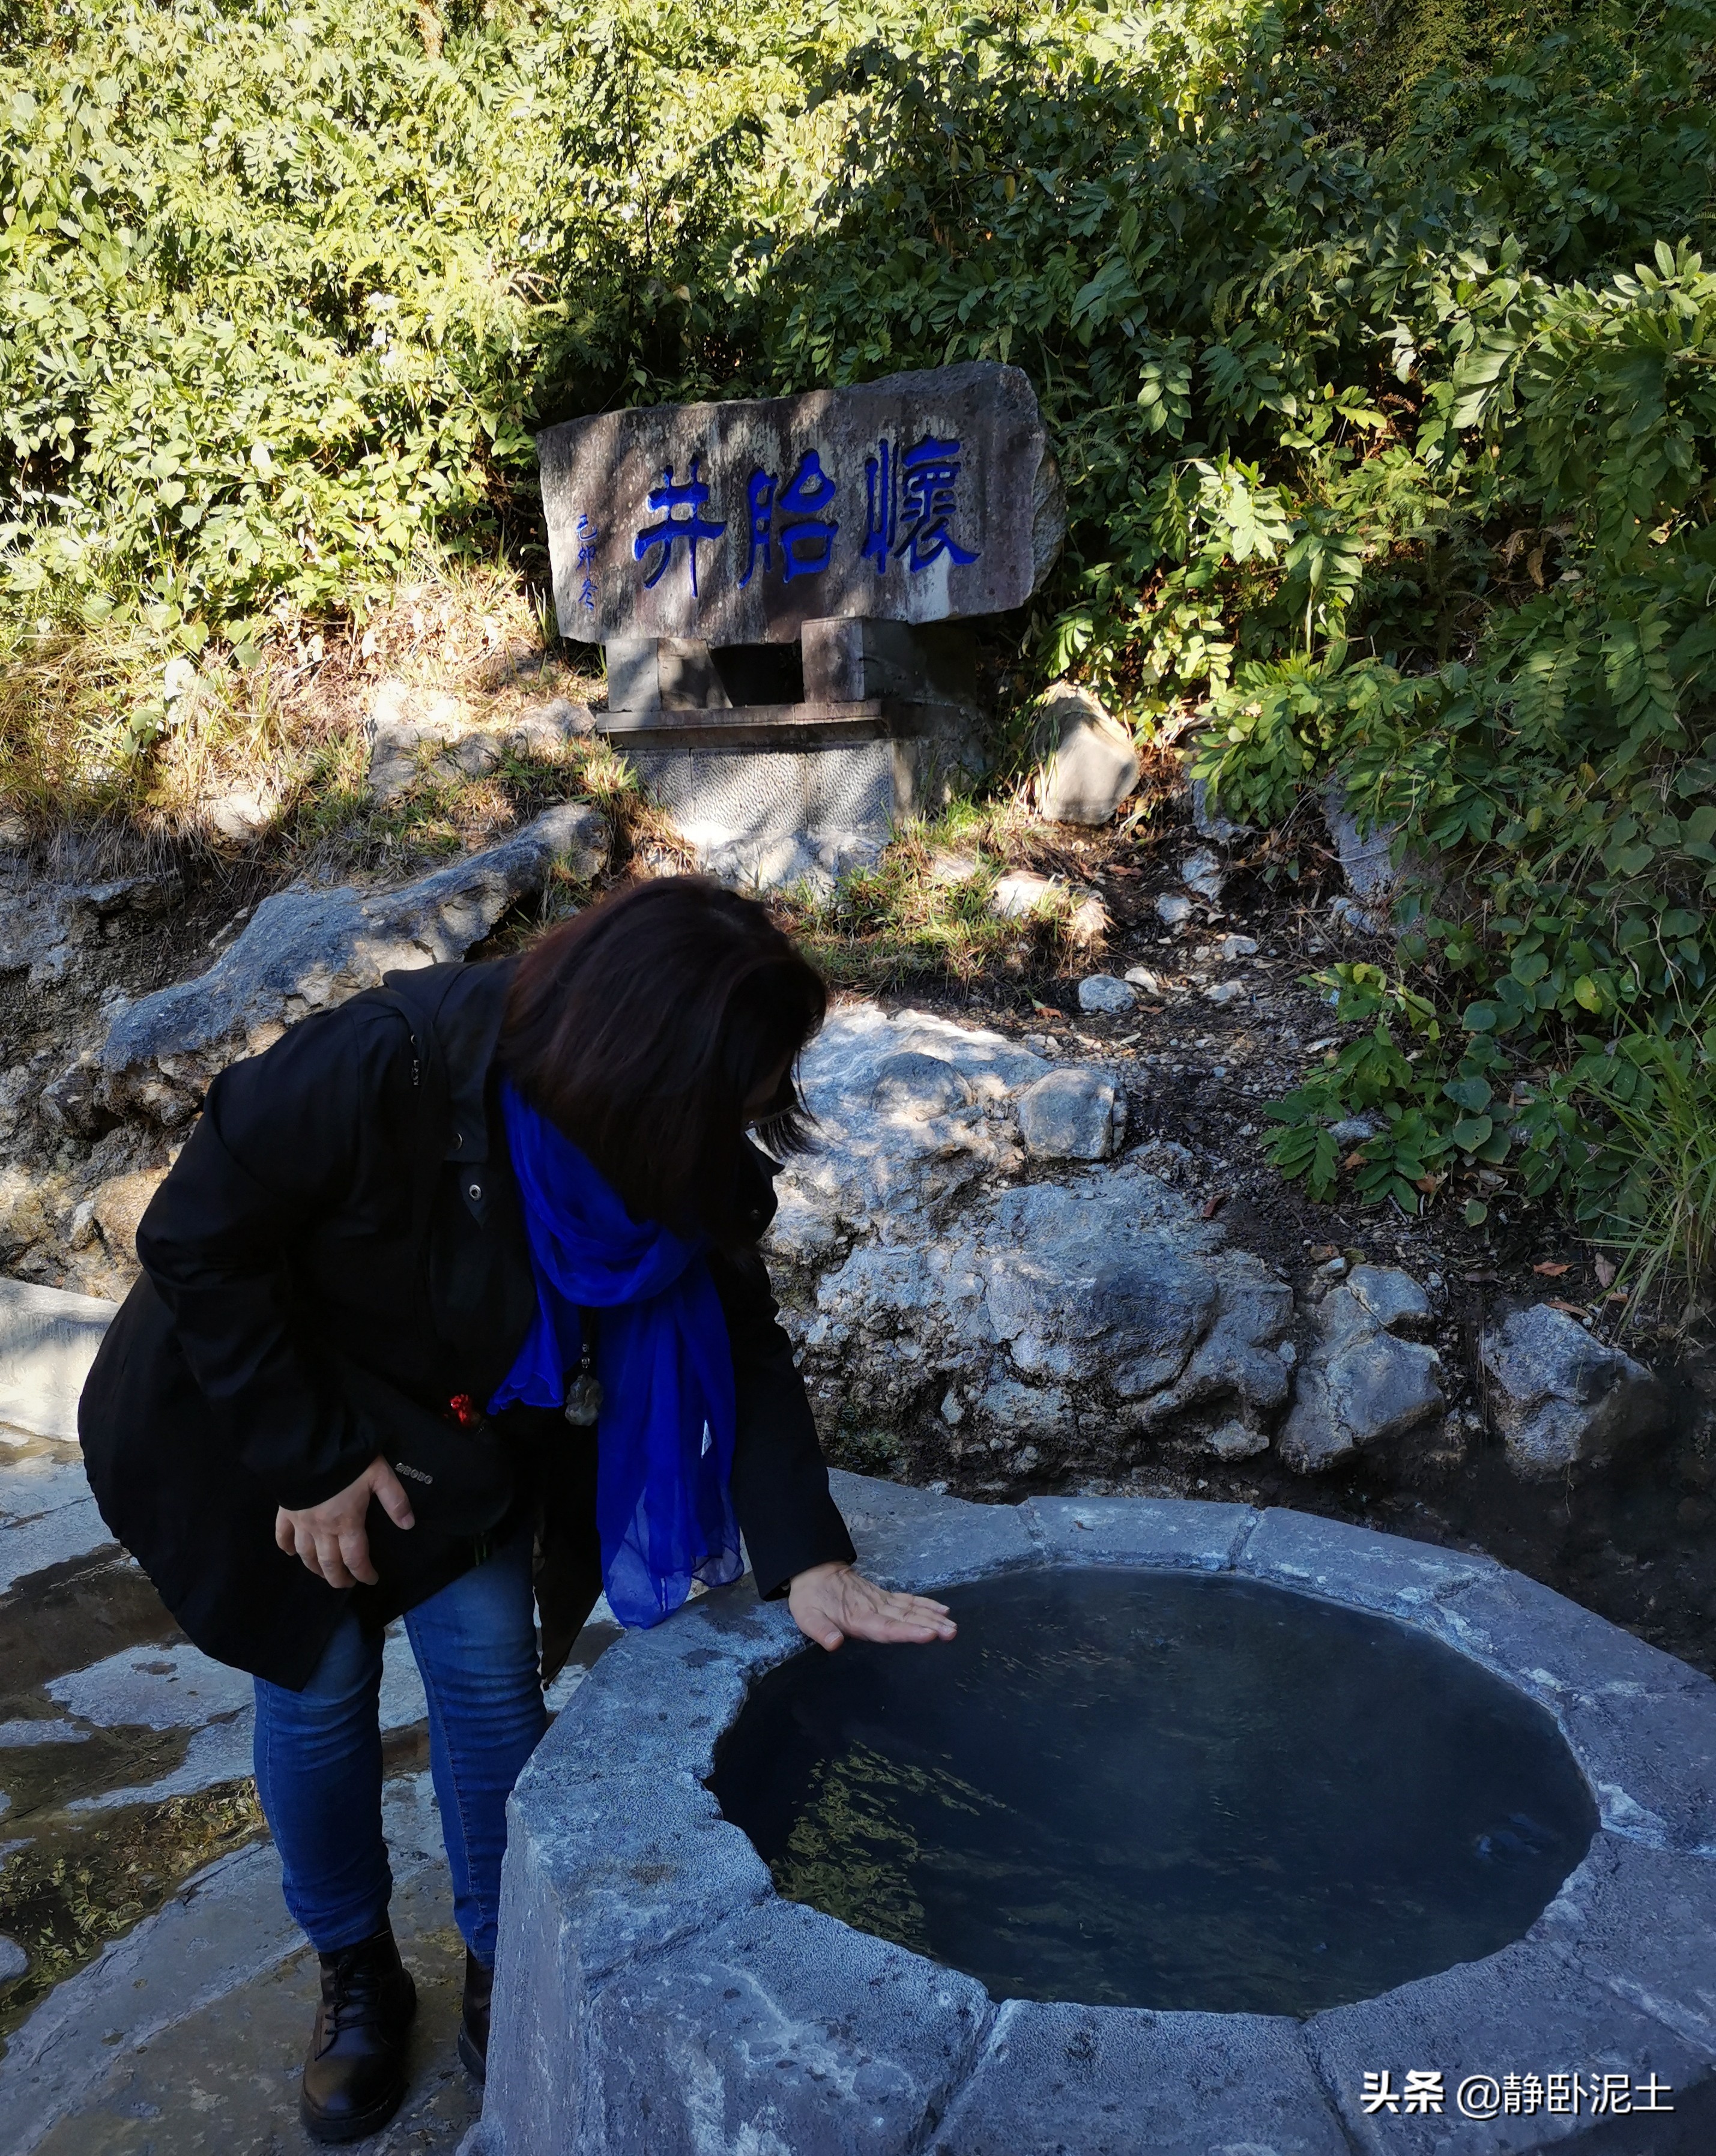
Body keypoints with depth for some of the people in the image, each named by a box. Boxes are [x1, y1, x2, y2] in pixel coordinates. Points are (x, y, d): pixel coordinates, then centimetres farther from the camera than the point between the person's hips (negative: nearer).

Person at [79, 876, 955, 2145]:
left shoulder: (677, 1144, -23)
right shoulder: (384, 1068, -39)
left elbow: (744, 1346, -16)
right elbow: (193, 1244, -26)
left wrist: (809, 1560, -26)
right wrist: (315, 1458, -21)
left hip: (463, 1428, 3)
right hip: (264, 1406, -3)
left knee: (490, 1662, 0)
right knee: (320, 1683, 3)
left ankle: (505, 1974, 24)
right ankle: (357, 1979, 30)